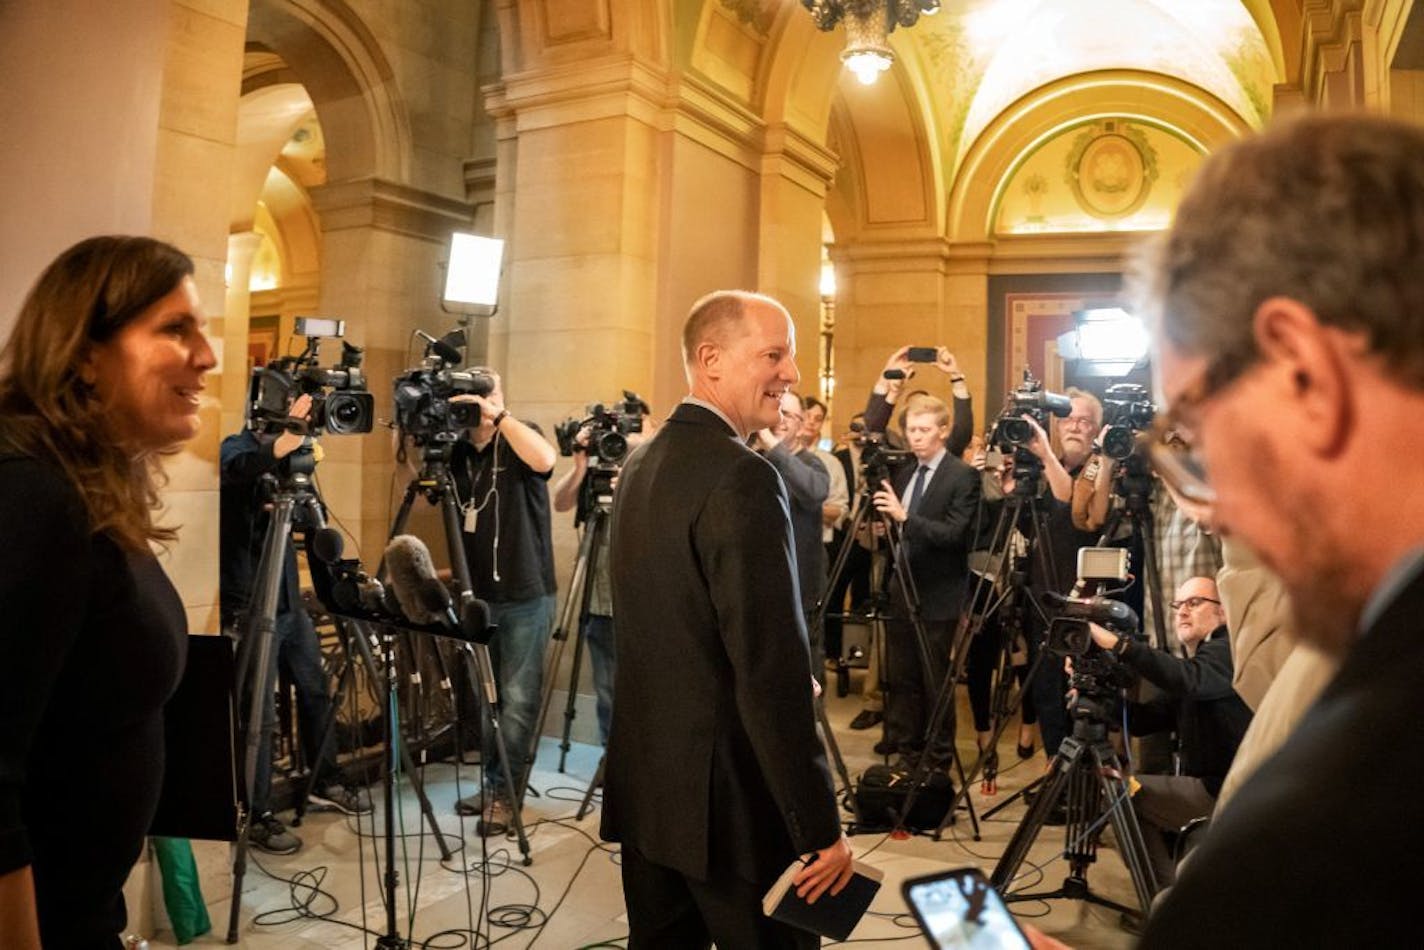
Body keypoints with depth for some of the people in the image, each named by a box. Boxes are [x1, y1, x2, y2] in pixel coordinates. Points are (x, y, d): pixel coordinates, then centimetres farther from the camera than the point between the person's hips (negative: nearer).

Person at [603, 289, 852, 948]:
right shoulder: (742, 478, -20)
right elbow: (773, 673, -24)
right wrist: (821, 827, -17)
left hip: (645, 785, 9)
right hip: (727, 797, -8)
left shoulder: (642, 463, 8)